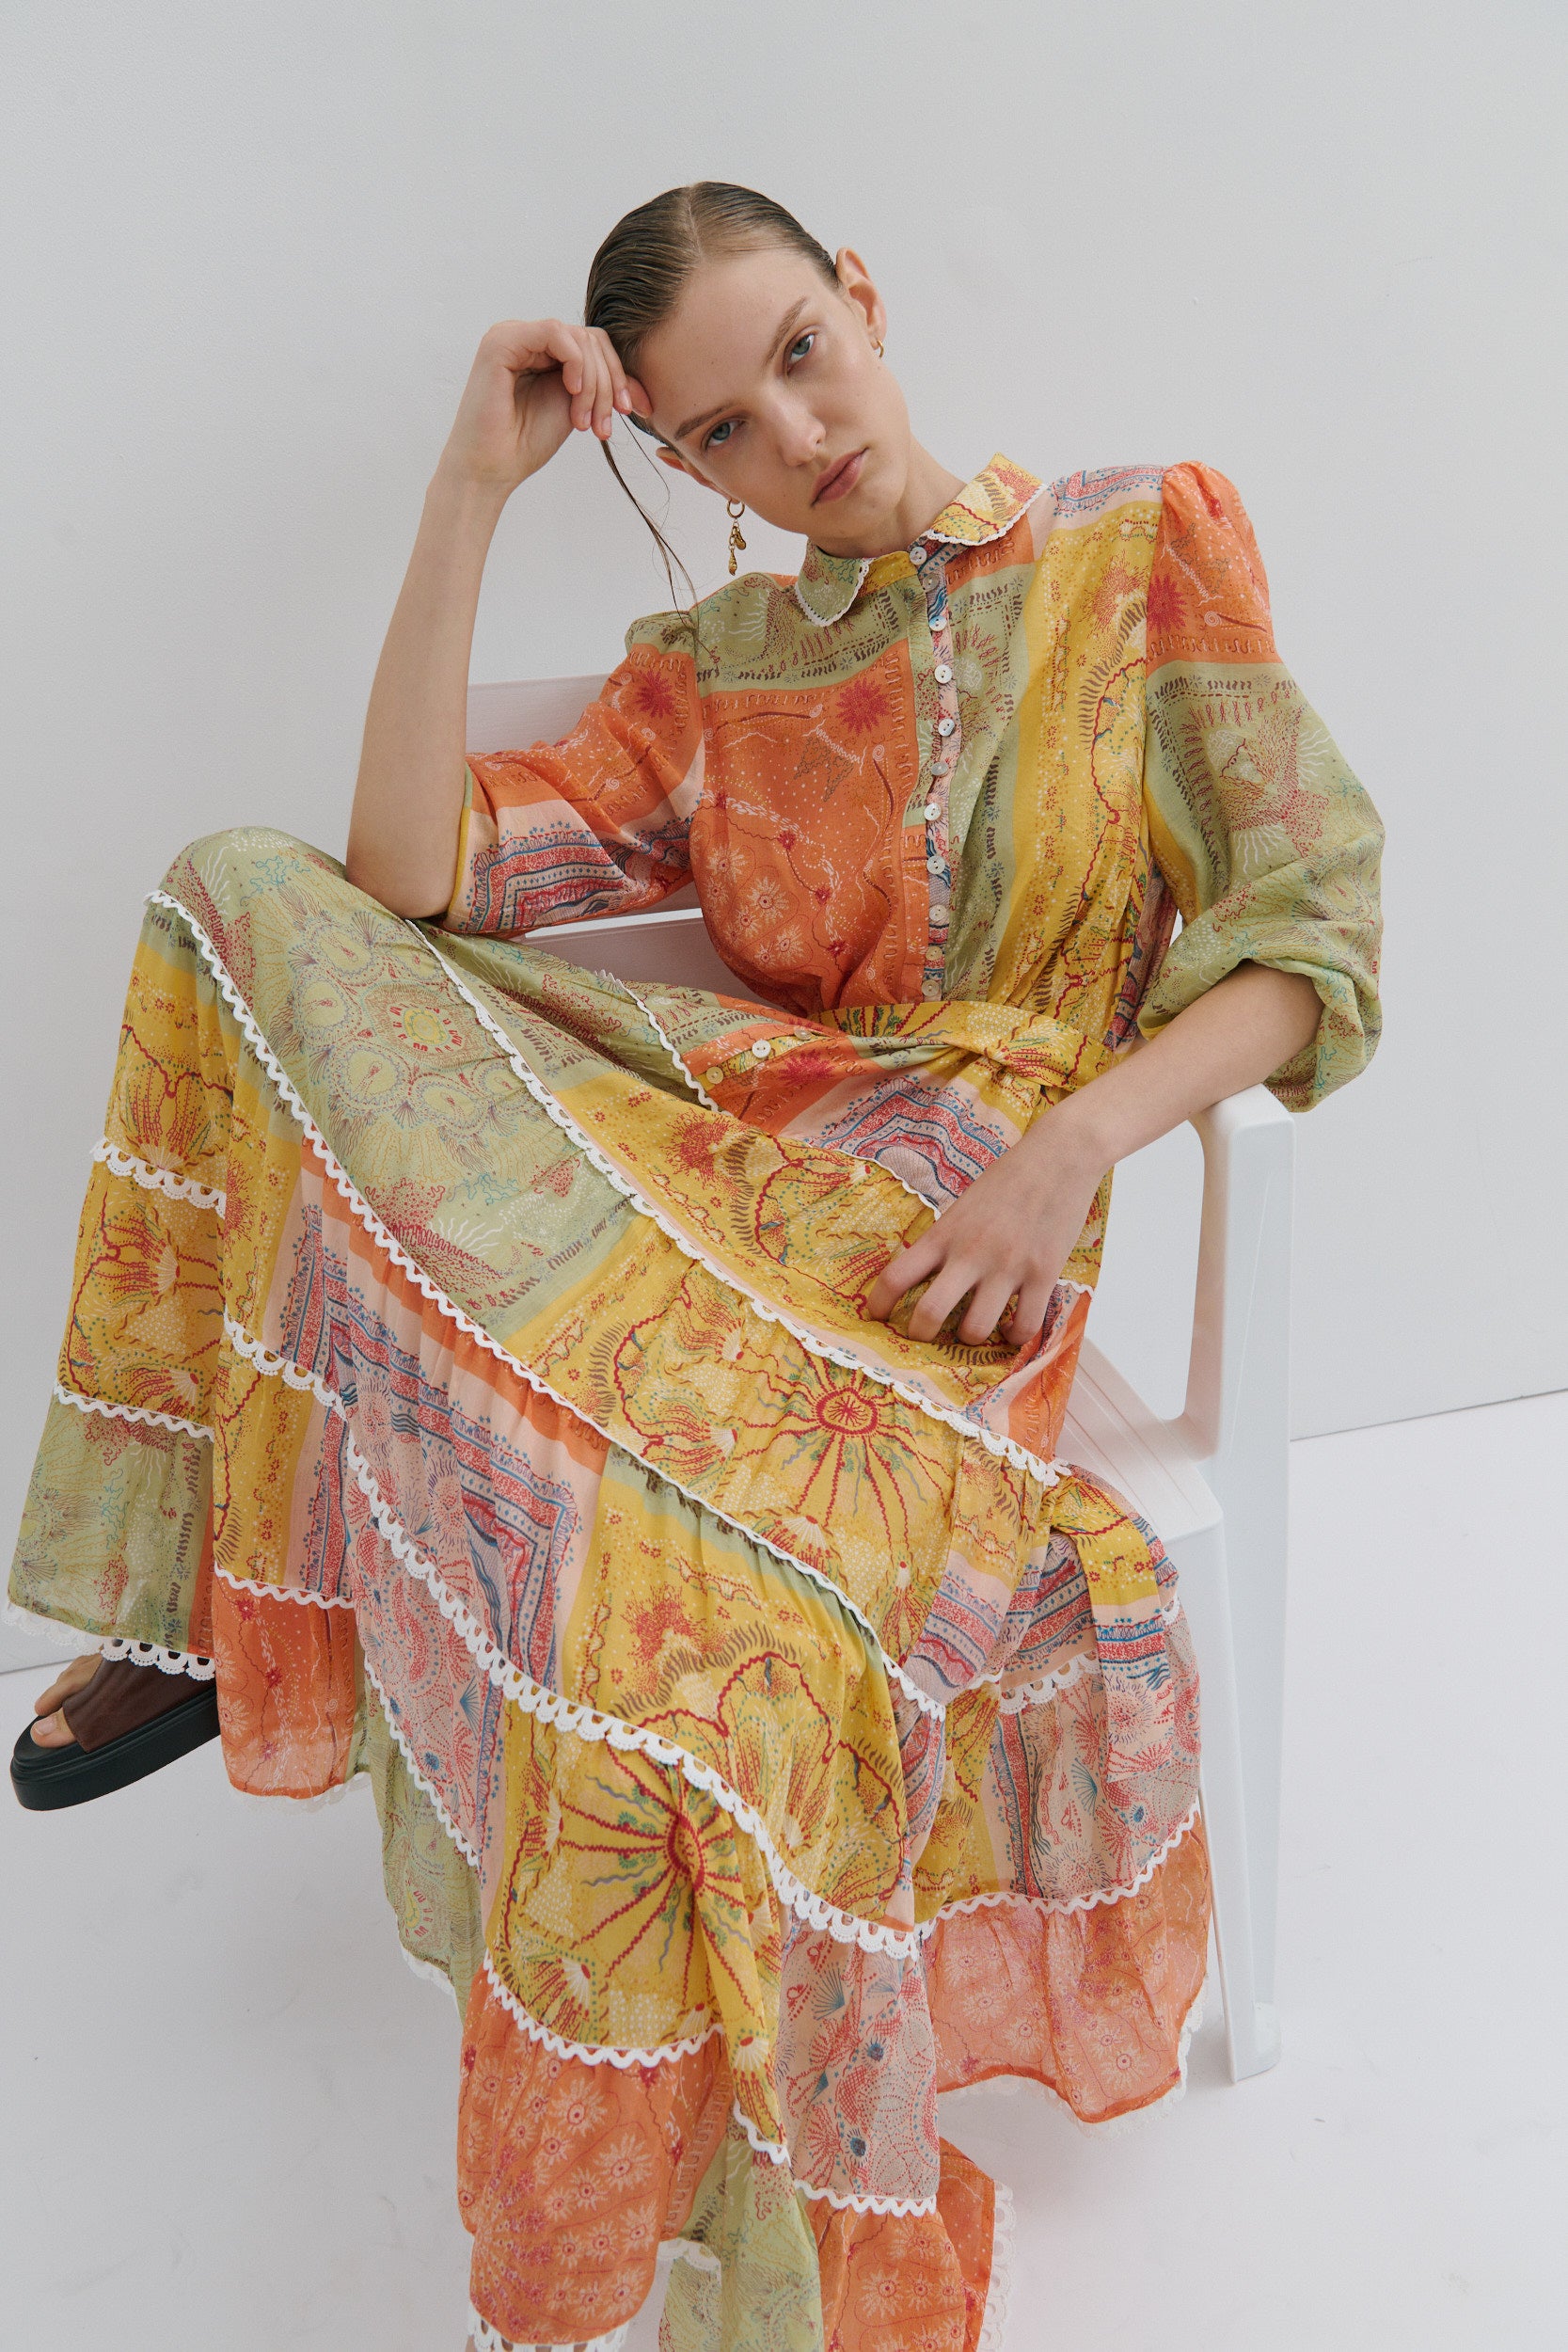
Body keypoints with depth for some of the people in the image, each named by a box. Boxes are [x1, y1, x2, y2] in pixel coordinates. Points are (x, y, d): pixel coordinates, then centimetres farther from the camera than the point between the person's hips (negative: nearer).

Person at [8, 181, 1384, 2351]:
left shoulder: (1148, 541, 9)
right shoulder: (711, 672, 17)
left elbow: (1313, 933, 0)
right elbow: (412, 878, 2)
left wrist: (1074, 1139, -17)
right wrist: (472, 492, 1)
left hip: (960, 1202, -5)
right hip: (726, 1143, 5)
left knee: (686, 1548, -37)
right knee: (257, 897, -7)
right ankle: (219, 1600, -5)